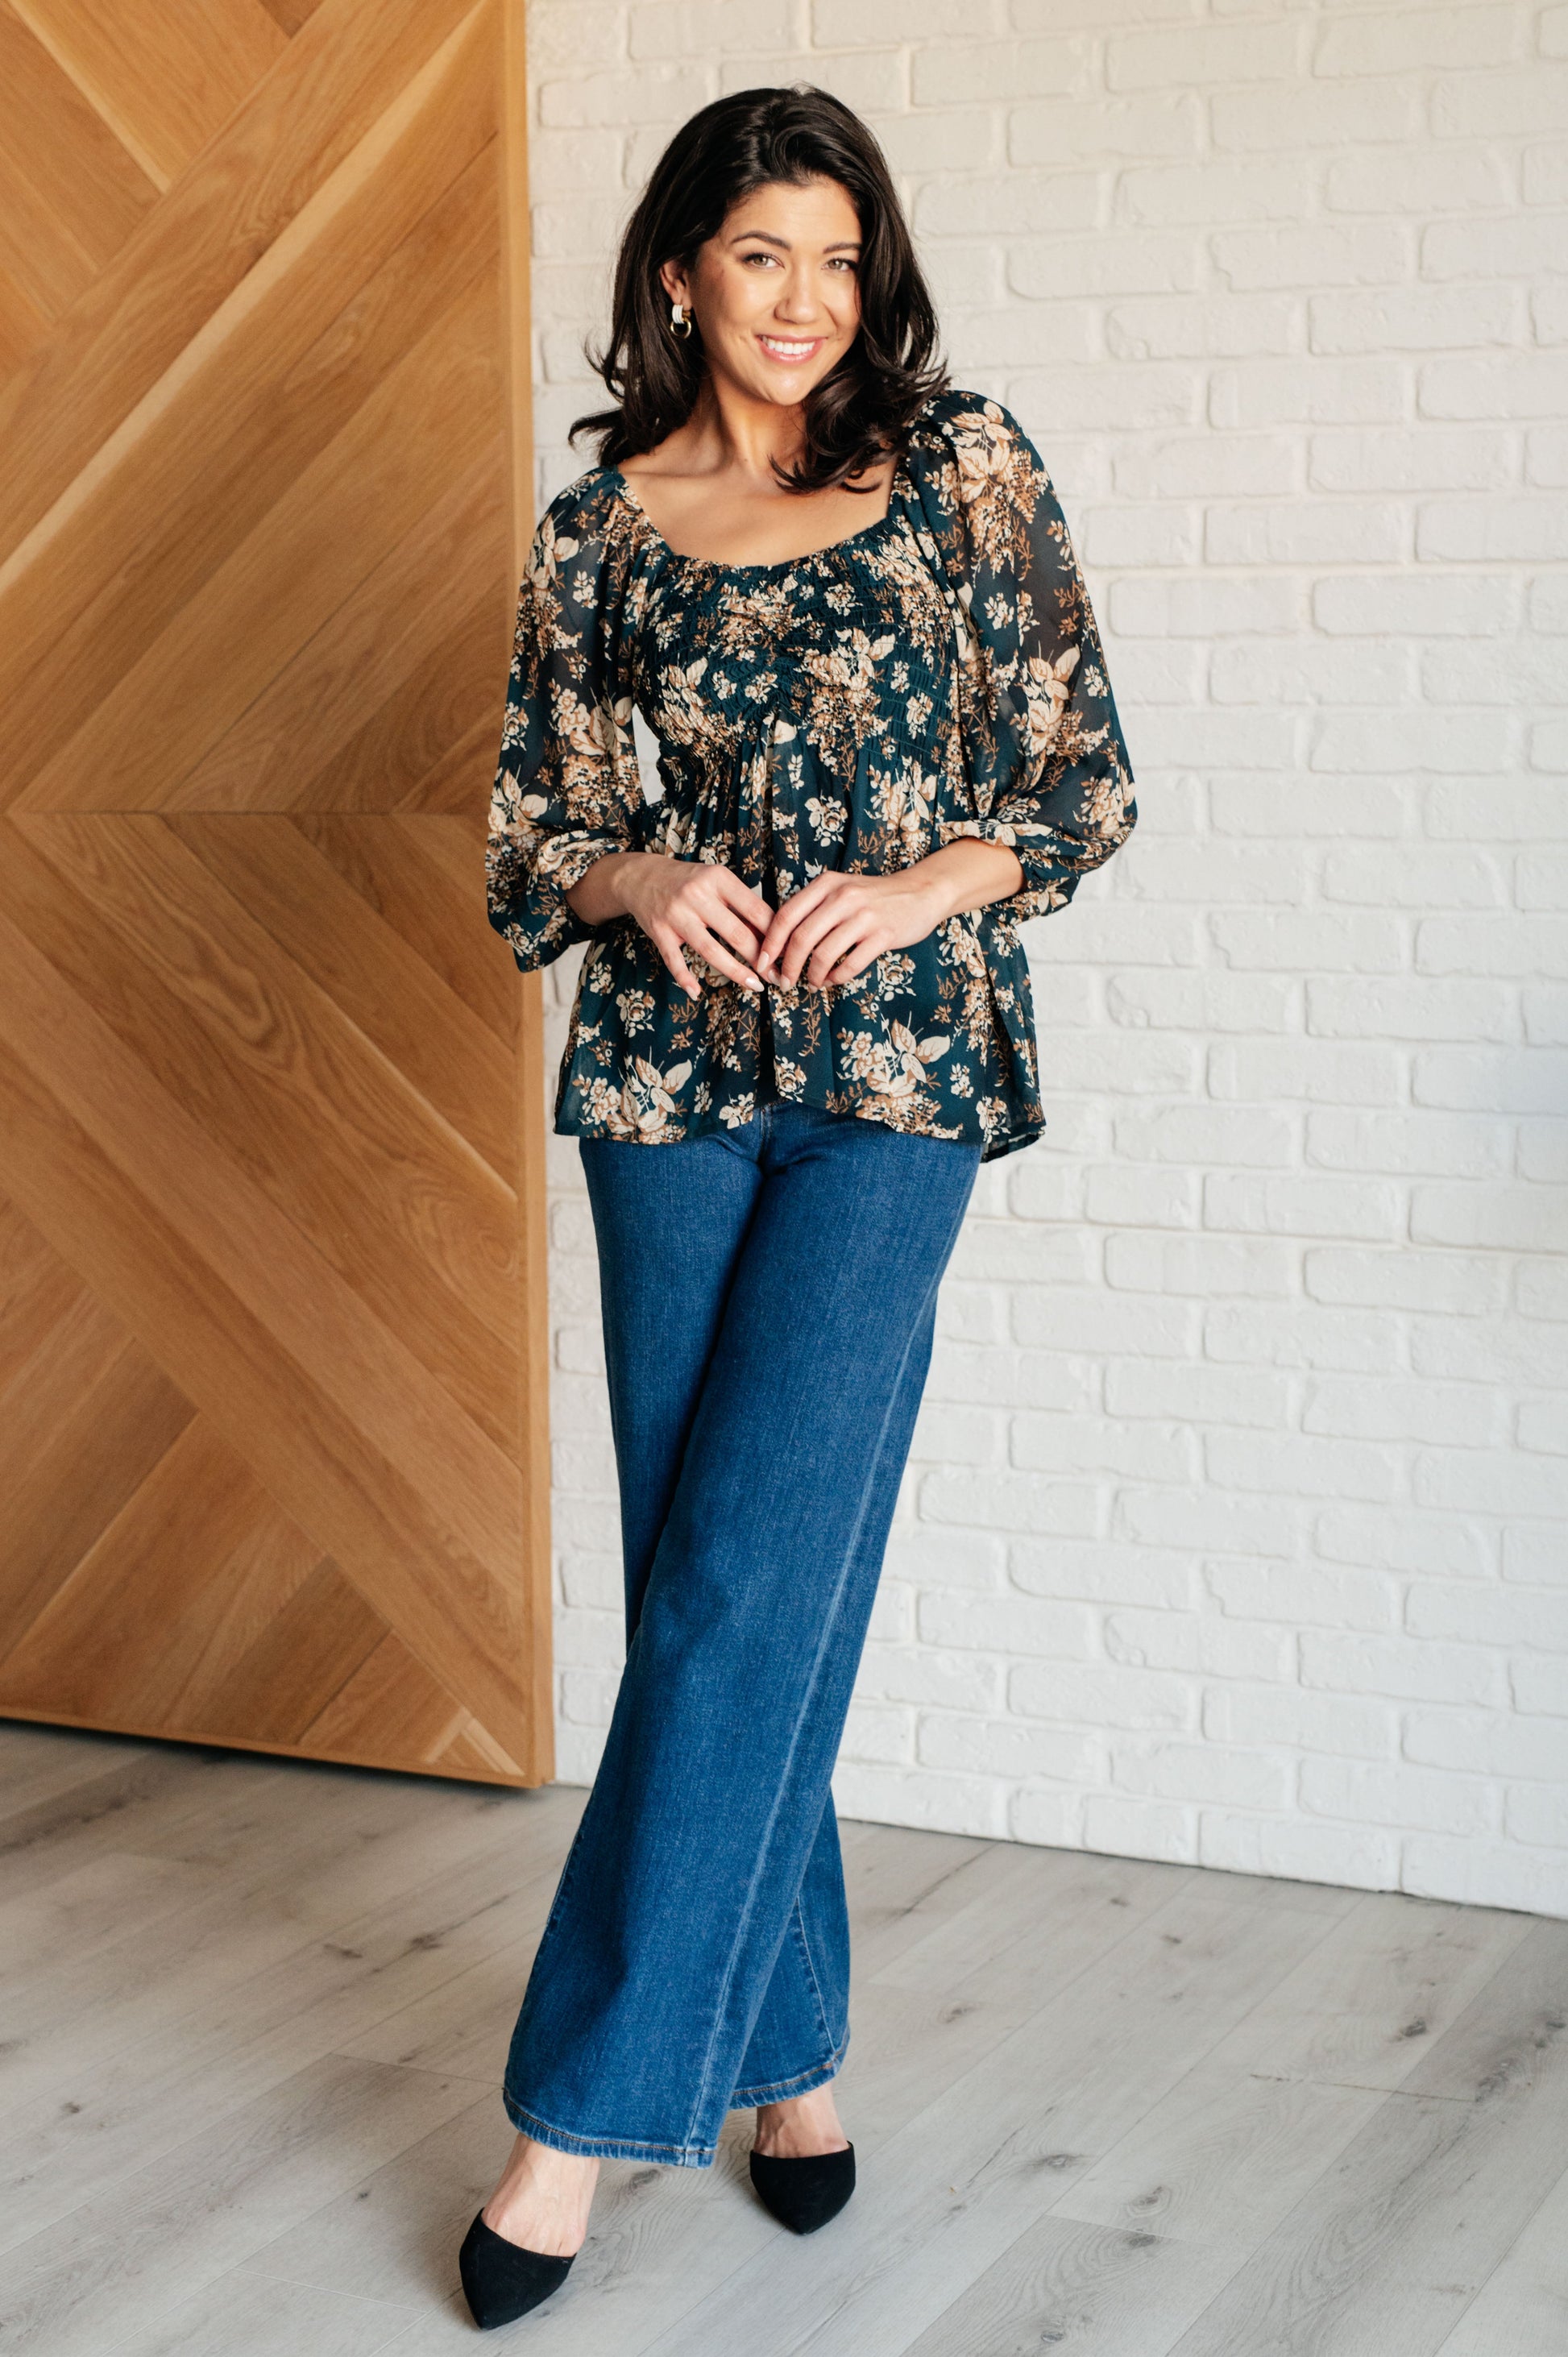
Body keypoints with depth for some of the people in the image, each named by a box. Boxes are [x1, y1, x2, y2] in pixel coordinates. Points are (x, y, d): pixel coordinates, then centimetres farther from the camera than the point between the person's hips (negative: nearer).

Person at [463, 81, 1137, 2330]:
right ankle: (784, 2040, 21)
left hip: (895, 1070, -2)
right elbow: (535, 833, 12)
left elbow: (1085, 770, 4)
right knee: (704, 1573, 5)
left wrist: (932, 883, -13)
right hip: (674, 1068, 3)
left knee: (750, 1571, -9)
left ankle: (592, 2101, -3)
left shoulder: (964, 465, 3)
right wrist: (637, 884, -9)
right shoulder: (596, 533, 7)